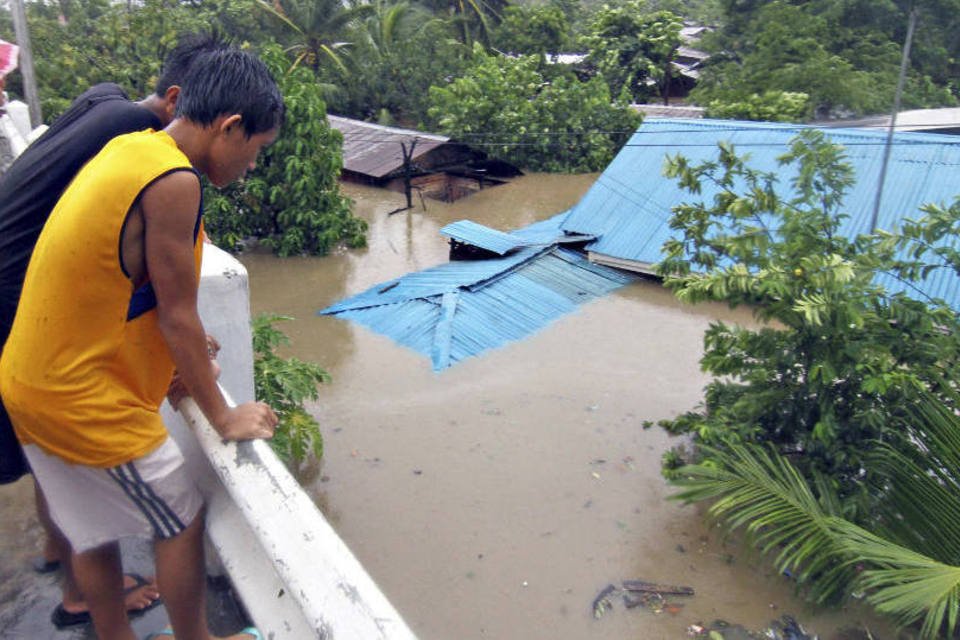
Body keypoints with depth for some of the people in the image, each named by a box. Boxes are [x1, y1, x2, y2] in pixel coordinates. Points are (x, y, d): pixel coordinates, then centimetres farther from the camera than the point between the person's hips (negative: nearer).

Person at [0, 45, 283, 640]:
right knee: (182, 520, 11)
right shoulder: (174, 183, -23)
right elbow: (178, 318, -18)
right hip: (87, 403, -9)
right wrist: (224, 417, -7)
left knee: (94, 528, 23)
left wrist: (176, 356, 18)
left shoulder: (128, 148, 5)